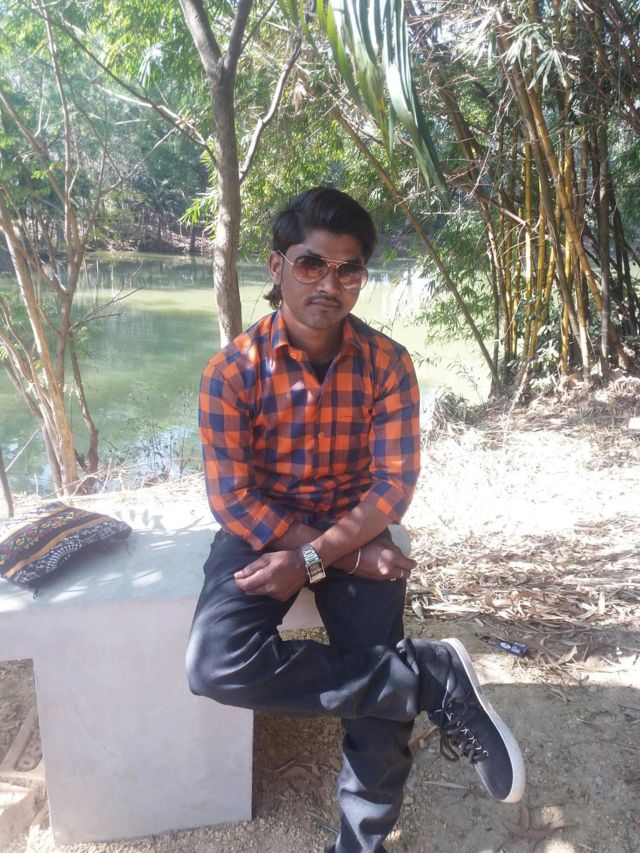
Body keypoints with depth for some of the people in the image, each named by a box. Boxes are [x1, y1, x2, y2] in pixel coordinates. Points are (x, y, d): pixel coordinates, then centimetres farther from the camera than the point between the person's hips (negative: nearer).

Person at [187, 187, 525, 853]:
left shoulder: (387, 363, -9)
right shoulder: (233, 370, -13)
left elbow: (394, 486, -10)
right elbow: (234, 499, -14)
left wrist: (313, 559, -23)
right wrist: (355, 559, -19)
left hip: (355, 528, 1)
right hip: (261, 530, 0)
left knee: (382, 697, -14)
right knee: (216, 665, -27)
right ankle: (433, 678, -15)